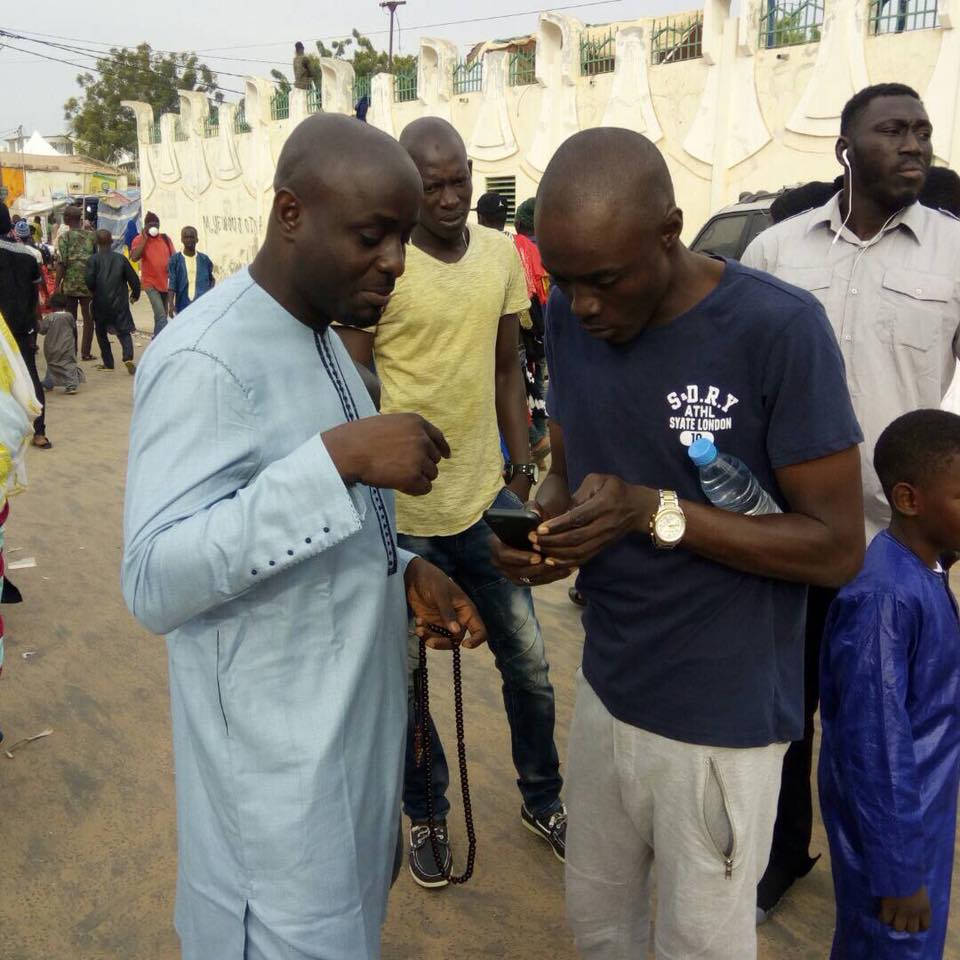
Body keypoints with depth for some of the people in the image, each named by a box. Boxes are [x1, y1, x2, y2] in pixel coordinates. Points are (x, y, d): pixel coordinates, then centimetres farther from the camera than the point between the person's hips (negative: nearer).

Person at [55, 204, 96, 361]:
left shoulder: (64, 237, -5)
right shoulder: (91, 236, 3)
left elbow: (61, 263, -10)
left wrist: (57, 285, -5)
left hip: (70, 284, -1)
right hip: (88, 284, 1)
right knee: (88, 318, 7)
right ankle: (85, 352, 4)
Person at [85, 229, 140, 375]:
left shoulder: (93, 260, -7)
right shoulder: (121, 258, -1)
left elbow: (89, 281, -15)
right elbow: (134, 279, 1)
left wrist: (93, 293, 6)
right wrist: (135, 294, 19)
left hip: (101, 304, -1)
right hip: (120, 304, 1)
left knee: (101, 333, 15)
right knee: (124, 331, 9)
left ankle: (108, 363, 15)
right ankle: (128, 357, -16)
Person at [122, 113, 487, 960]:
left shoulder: (319, 337, 6)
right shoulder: (206, 362, -23)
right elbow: (153, 584, -30)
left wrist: (405, 571, -2)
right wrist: (337, 459, -36)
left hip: (355, 723, 9)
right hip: (280, 763, -8)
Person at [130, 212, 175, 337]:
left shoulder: (166, 238, 7)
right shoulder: (139, 239, -5)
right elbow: (134, 257, -19)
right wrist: (144, 238, -18)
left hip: (165, 282, 5)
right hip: (151, 283, -5)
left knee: (160, 315, 16)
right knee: (161, 316, -18)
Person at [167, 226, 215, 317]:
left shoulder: (204, 259, 8)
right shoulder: (175, 259, 3)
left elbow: (211, 279, 22)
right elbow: (172, 284, -2)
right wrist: (171, 304, -10)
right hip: (183, 305, 0)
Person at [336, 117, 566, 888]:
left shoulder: (503, 255, 4)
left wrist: (523, 468, 10)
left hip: (488, 501, 4)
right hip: (403, 511, -4)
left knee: (529, 665, 15)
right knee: (405, 678, 13)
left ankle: (542, 800, 39)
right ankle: (427, 813, 37)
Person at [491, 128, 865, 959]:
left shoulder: (778, 329, -20)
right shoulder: (569, 318, -2)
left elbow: (838, 547, -17)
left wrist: (655, 512, -26)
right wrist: (542, 524, -14)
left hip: (721, 721, -5)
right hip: (605, 691, 5)